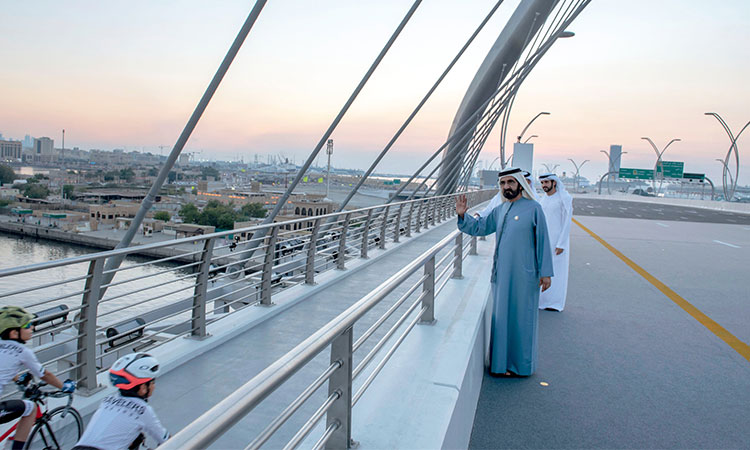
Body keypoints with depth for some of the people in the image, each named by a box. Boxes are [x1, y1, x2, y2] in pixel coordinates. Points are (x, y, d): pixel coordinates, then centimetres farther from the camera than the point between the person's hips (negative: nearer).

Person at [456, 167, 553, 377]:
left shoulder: (533, 208, -6)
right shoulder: (500, 210, 9)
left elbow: (542, 241, -6)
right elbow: (479, 227, 18)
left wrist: (545, 272, -9)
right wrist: (463, 215, -1)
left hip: (523, 275, -5)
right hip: (501, 273, 5)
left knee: (522, 318, 5)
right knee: (502, 317, 12)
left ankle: (521, 364, 21)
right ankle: (503, 362, 27)